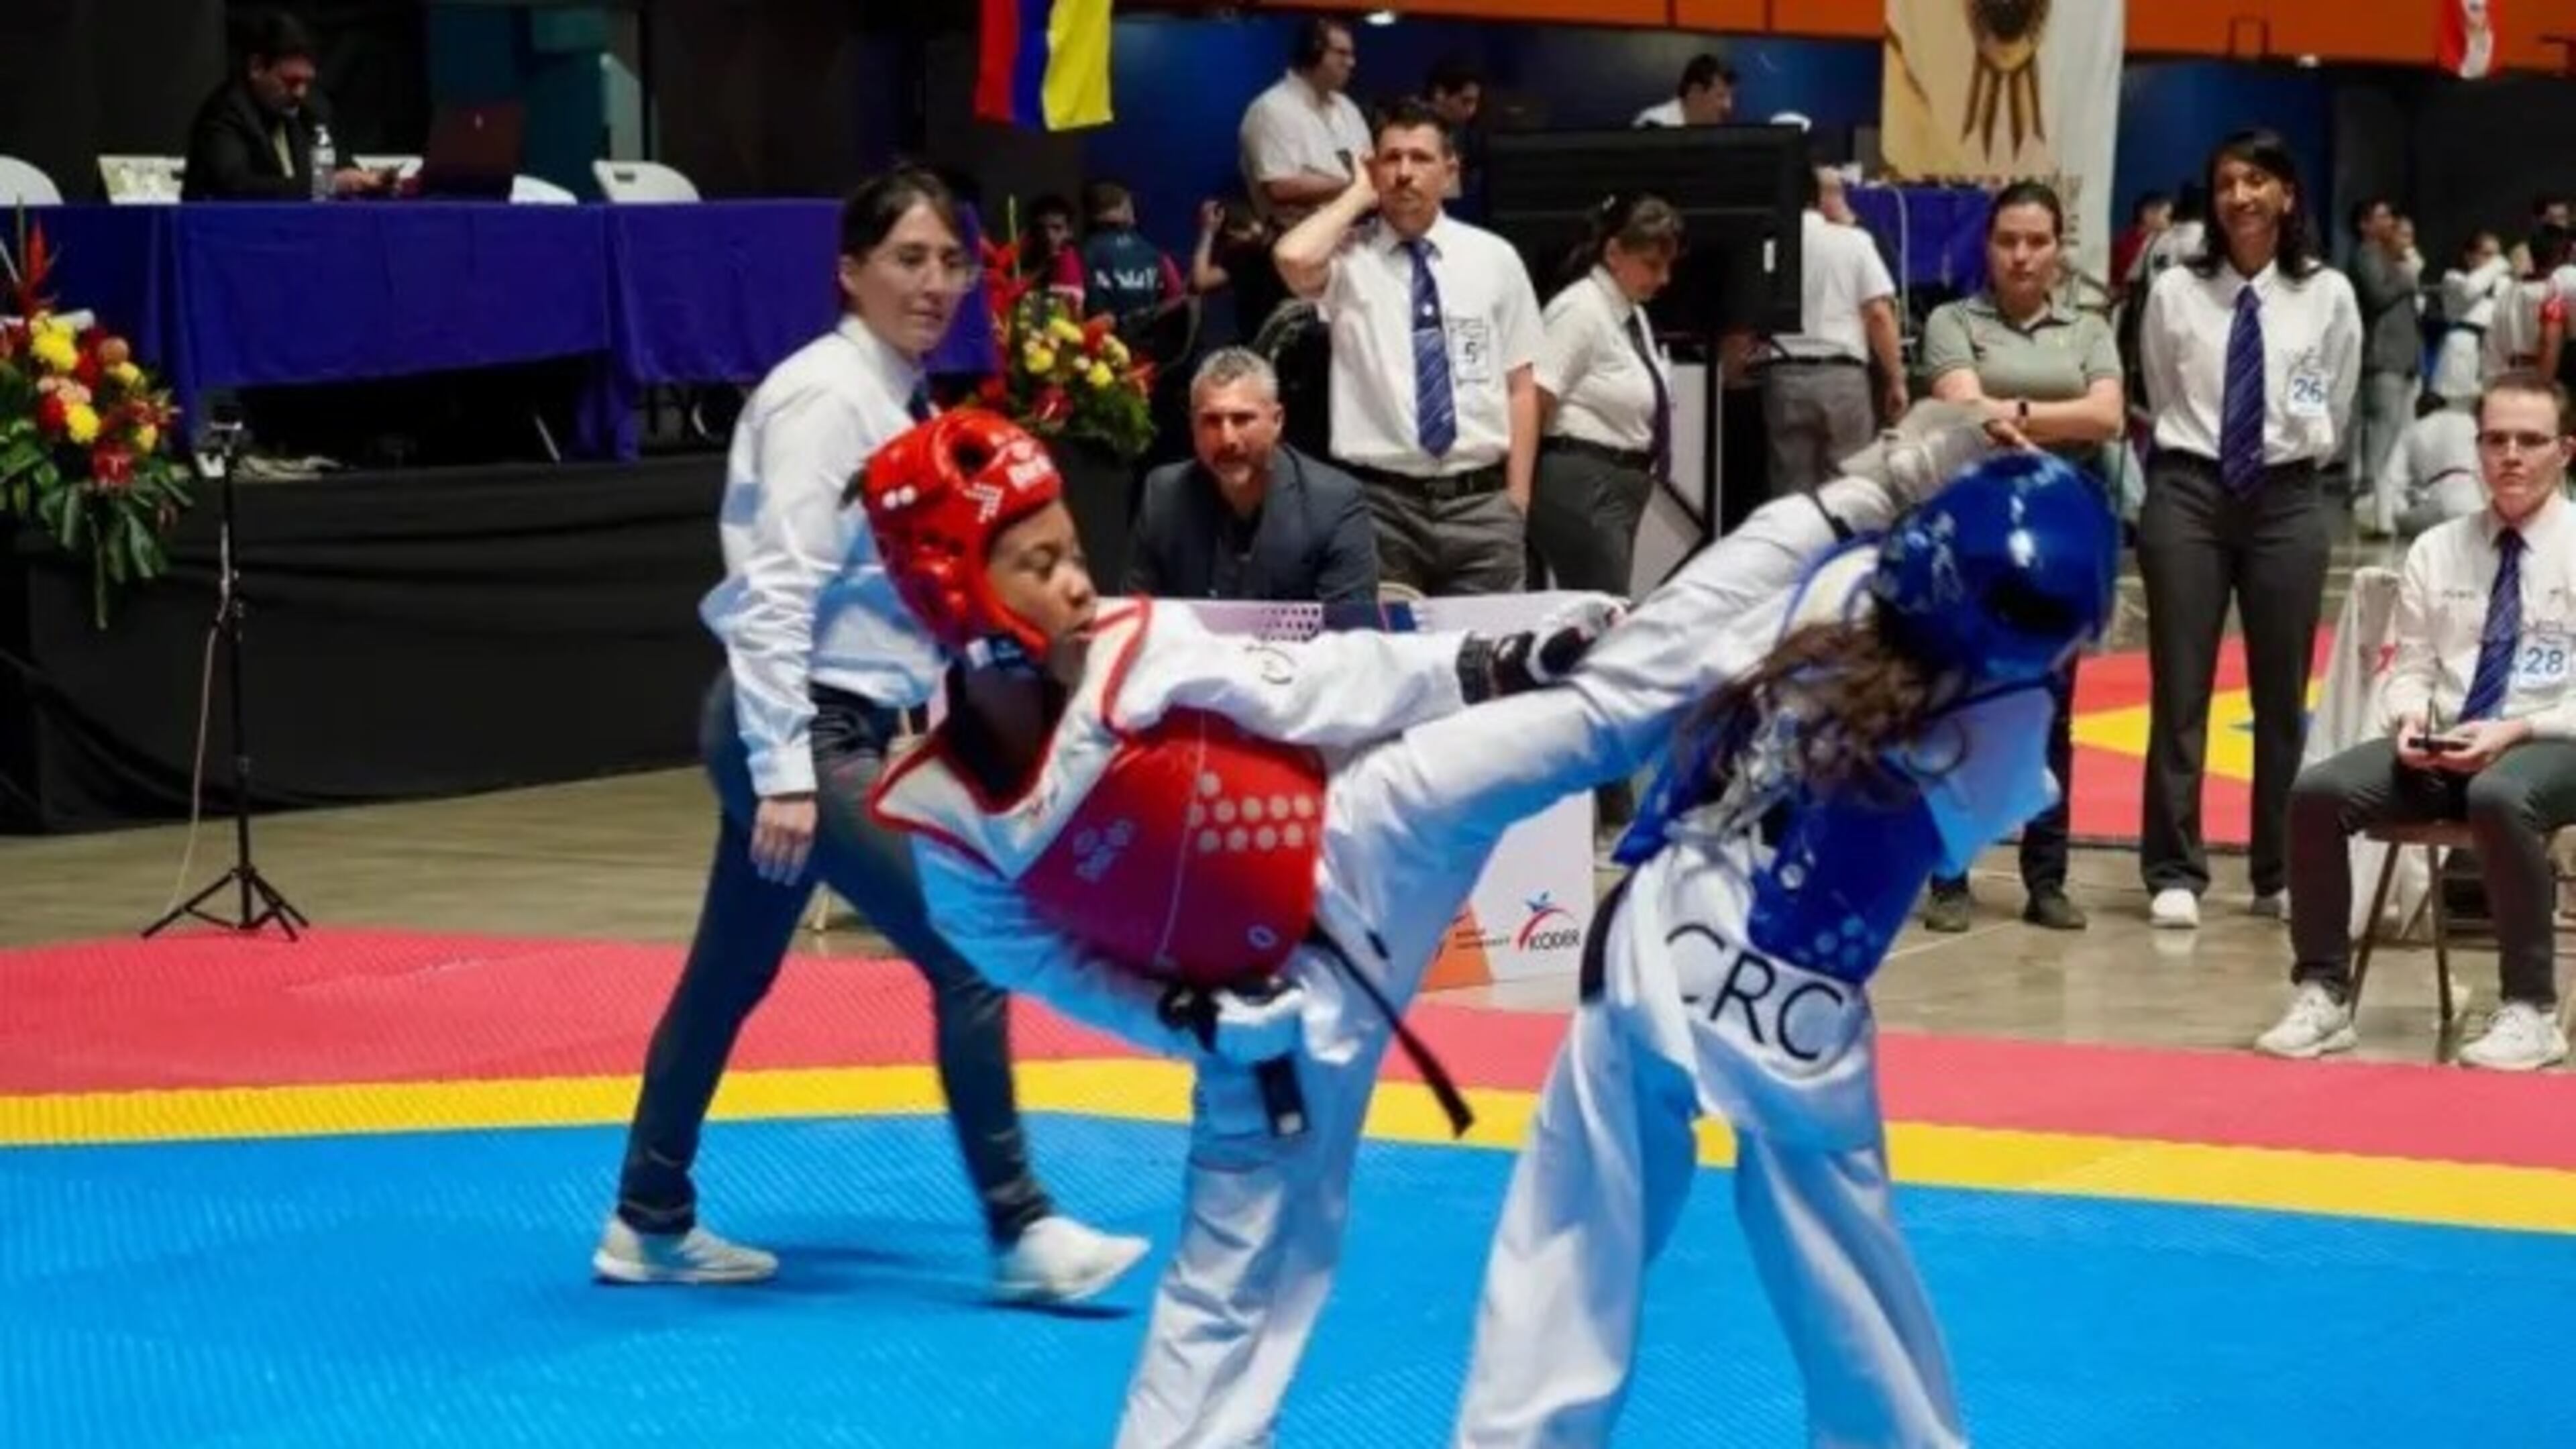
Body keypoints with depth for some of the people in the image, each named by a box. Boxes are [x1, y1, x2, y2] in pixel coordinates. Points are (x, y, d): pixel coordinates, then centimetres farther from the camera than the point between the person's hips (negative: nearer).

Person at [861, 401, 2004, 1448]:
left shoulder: (1135, 651, -15)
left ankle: (1850, 508, 4)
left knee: (1617, 690, -5)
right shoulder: (949, 830, -13)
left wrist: (1477, 668, -5)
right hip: (1282, 1007, 0)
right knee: (1233, 1275, 8)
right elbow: (1038, 955, 2)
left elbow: (1311, 694, -5)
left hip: (1364, 850, 0)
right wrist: (1181, 1019, -9)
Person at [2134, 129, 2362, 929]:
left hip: (2286, 501, 1)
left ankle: (2281, 874, 17)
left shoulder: (2327, 295, -1)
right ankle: (2175, 873, 6)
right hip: (2188, 494, 0)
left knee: (2282, 696, 8)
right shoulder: (2175, 292, -1)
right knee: (2179, 690, 0)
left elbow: (2334, 413, 10)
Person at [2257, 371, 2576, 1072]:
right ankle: (2322, 994, -11)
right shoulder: (2437, 551, 12)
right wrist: (2410, 718, -11)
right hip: (2440, 743, 4)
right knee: (2316, 791, -22)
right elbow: (2409, 667, 12)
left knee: (2500, 797, -39)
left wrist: (2515, 731, -19)